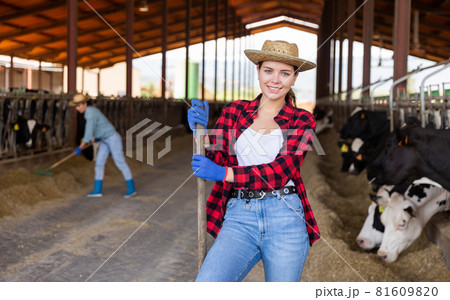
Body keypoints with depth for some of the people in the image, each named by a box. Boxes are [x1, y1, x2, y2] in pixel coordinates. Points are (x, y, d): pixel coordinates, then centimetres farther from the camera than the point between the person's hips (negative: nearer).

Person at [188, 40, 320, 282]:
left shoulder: (302, 121, 6)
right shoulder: (234, 111, 12)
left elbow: (281, 171, -9)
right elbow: (216, 159, 6)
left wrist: (224, 173, -19)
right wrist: (200, 133, -15)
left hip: (285, 218, 0)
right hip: (239, 216, 1)